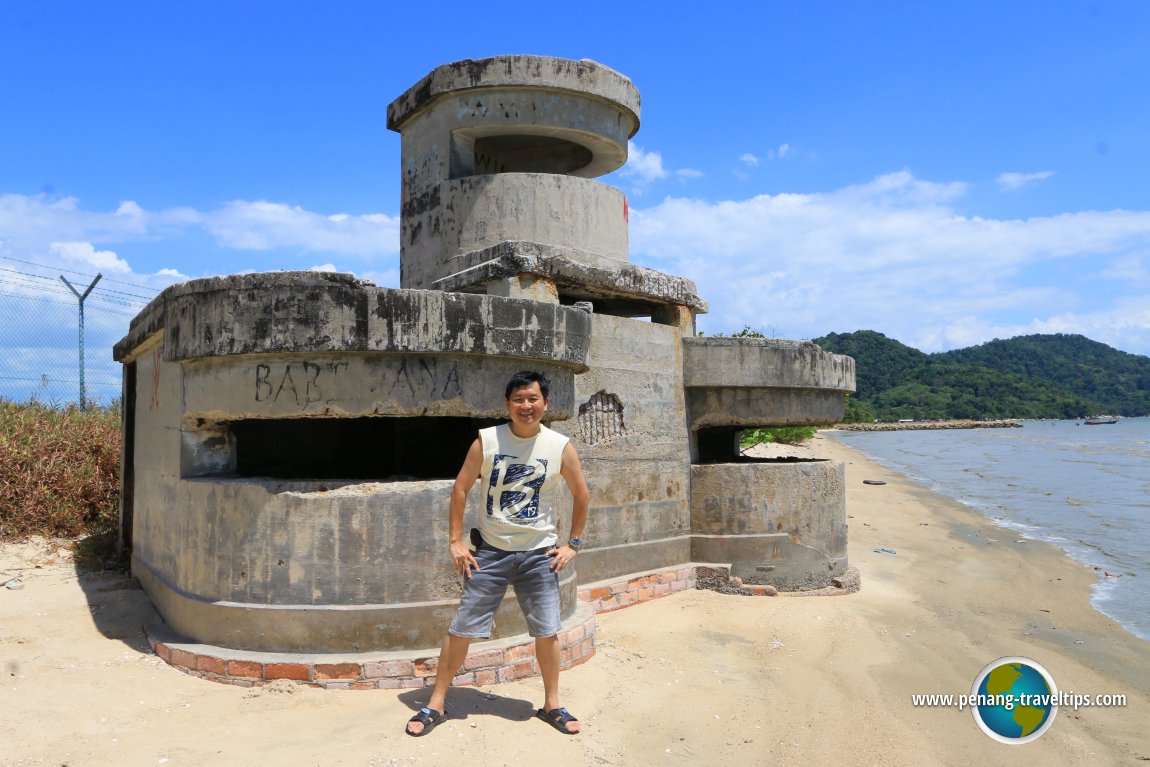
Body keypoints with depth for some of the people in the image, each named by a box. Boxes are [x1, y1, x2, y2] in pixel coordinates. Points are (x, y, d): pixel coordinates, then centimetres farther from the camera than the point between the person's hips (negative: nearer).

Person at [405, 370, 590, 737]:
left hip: (539, 553, 1)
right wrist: (455, 541, -2)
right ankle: (436, 703, 18)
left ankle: (552, 704, 26)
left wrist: (573, 544, 5)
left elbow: (581, 495, 7)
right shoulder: (487, 440, -7)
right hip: (491, 550, 0)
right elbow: (460, 488, 0)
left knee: (547, 631, 5)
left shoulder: (561, 446, -6)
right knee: (462, 628, 2)